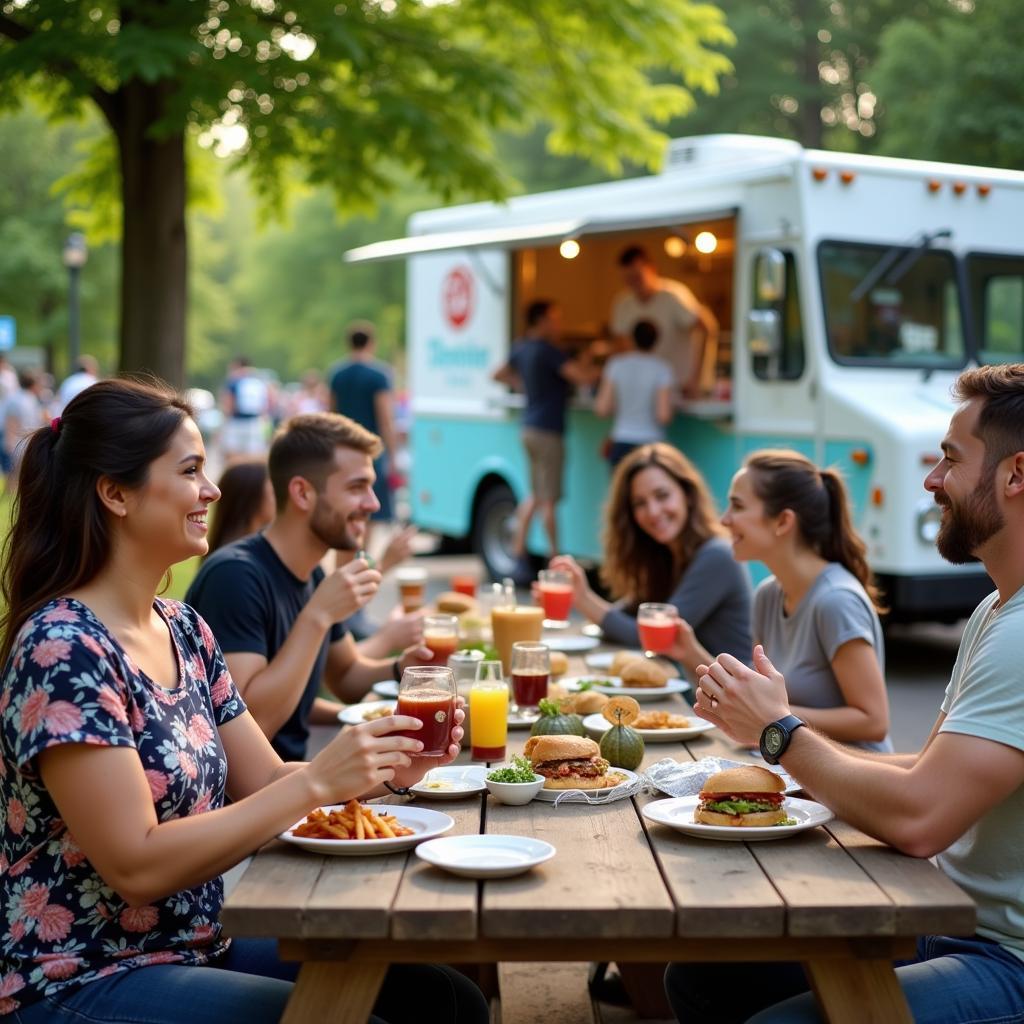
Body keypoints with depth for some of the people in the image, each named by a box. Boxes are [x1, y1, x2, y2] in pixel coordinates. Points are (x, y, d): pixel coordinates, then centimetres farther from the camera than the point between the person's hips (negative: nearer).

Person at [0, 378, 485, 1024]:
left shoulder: (186, 630, 6)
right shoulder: (61, 649, -19)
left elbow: (265, 782, 9)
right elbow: (137, 866, -22)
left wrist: (386, 763, -8)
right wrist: (317, 783, -24)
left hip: (198, 943, 8)